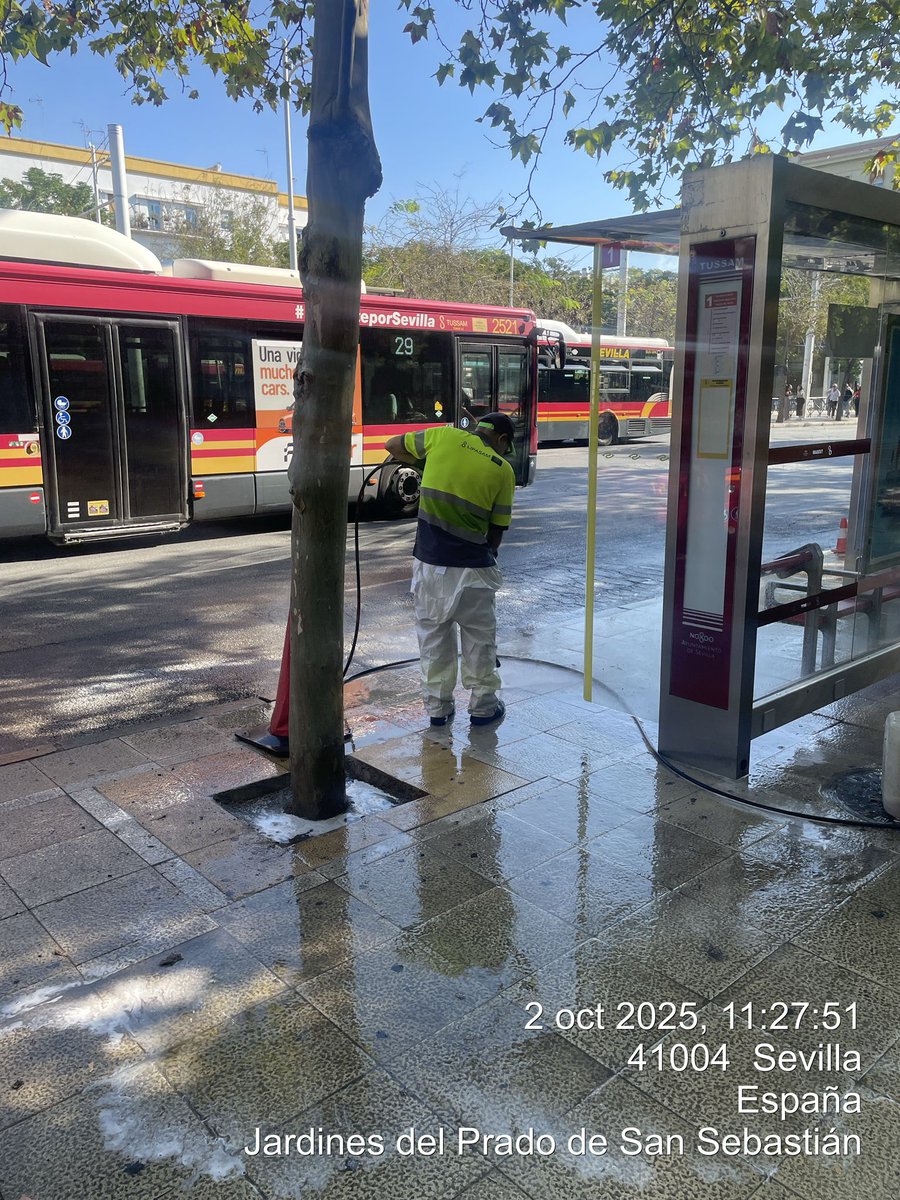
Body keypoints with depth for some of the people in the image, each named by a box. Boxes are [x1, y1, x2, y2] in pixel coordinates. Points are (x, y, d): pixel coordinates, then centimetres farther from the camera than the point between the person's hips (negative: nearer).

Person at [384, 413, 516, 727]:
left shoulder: (443, 437, 1)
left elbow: (392, 445, 15)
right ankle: (483, 706, 26)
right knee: (479, 638, 15)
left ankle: (437, 707, 23)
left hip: (429, 562, 2)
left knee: (433, 636, 15)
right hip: (472, 567, -2)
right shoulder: (502, 470, -2)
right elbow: (497, 528, 2)